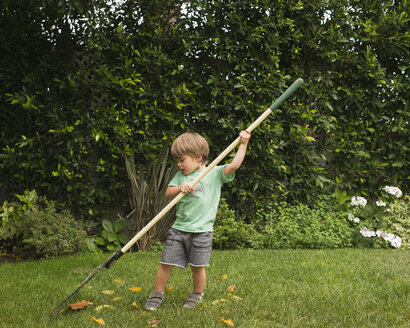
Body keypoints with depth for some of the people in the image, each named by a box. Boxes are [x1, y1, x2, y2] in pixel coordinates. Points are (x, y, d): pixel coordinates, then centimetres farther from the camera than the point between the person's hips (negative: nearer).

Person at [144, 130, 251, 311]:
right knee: (166, 263, 3)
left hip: (201, 230, -3)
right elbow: (168, 193, 6)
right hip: (179, 229, 3)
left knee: (197, 267, 4)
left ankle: (197, 294, 28)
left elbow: (234, 165, -10)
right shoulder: (180, 175, 12)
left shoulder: (215, 173, 1)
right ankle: (157, 294, 20)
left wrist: (243, 145, -13)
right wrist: (180, 188, -14)